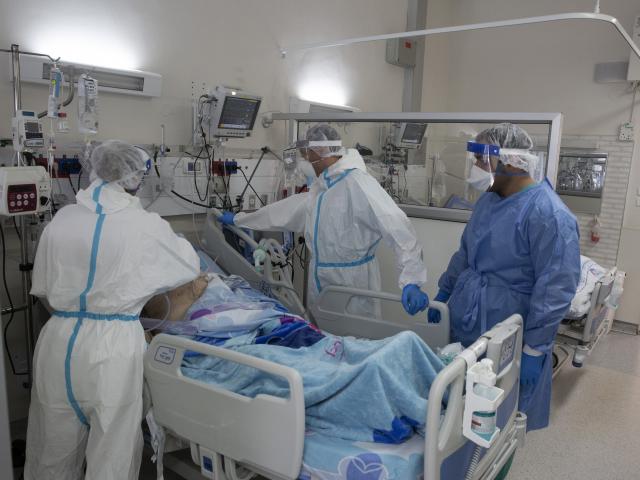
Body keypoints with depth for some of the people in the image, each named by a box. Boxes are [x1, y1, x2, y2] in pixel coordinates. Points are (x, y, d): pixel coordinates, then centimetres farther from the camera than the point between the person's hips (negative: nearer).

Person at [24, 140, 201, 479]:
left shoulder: (62, 219, 0)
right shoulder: (145, 226, -10)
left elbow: (42, 287, 9)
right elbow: (190, 266, 6)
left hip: (59, 341, 4)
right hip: (112, 348, -4)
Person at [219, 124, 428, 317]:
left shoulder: (357, 183, -17)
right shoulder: (321, 186, 12)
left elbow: (396, 227, -25)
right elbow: (288, 209, 22)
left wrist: (411, 281, -34)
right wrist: (238, 219, 27)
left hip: (354, 283, -8)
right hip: (321, 283, 8)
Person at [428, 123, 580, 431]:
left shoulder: (549, 214, -19)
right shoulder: (487, 201, 7)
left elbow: (555, 289, -20)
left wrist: (534, 350, -18)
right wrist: (443, 292, 19)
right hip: (463, 321, 7)